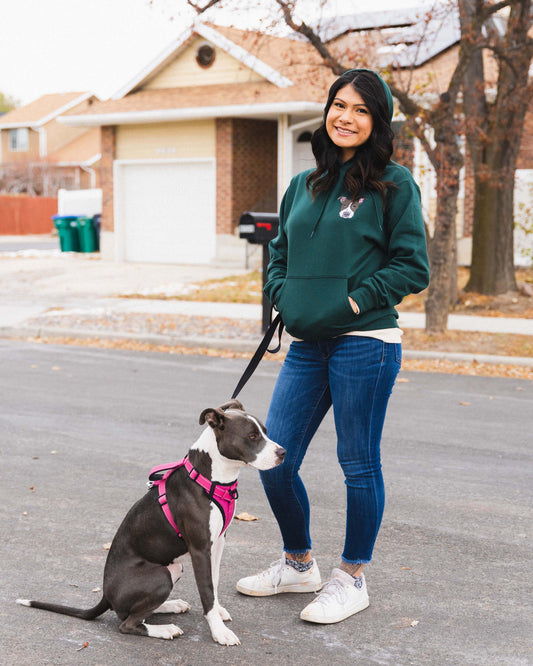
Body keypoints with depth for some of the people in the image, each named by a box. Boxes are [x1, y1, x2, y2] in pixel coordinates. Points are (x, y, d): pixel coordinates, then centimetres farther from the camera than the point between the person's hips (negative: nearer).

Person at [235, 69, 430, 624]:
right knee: (274, 460, 7)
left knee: (358, 464, 4)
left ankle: (352, 579, 22)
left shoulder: (393, 183, -3)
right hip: (306, 346, 6)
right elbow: (279, 254, 22)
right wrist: (283, 298, 5)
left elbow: (413, 267, -5)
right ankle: (298, 564, 29)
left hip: (364, 343, -6)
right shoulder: (303, 185, 14)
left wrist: (356, 300, -12)